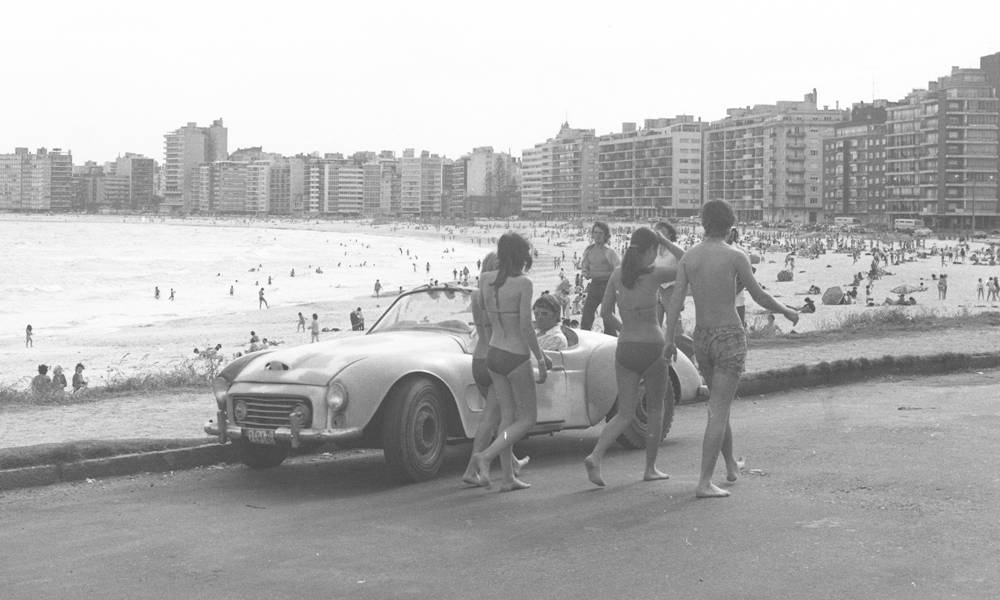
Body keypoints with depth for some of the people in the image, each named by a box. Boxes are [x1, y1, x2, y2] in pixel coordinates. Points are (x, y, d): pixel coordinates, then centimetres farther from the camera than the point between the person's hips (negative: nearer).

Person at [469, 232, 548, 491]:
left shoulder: (485, 279, -1)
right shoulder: (523, 284, -16)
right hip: (517, 358, -6)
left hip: (493, 355, 6)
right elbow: (525, 327, -18)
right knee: (527, 419, 7)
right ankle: (486, 456, -11)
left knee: (507, 416, 16)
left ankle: (508, 477, 15)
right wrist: (541, 359, -7)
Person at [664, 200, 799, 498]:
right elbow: (759, 297, -6)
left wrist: (669, 340, -3)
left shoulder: (688, 257, 1)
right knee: (719, 411, -6)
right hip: (730, 338, -5)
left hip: (701, 339, 5)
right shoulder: (735, 257, -11)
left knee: (718, 403, 24)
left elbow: (676, 300, -5)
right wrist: (787, 311, 11)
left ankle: (731, 465, 38)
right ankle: (704, 483, -12)